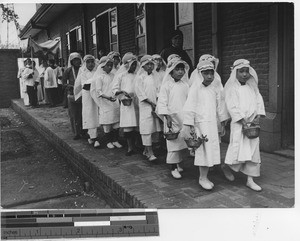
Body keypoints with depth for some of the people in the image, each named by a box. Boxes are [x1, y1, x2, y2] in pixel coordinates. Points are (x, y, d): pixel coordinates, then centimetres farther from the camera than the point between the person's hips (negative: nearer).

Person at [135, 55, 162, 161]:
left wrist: (158, 103, -1)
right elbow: (140, 93, -7)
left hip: (155, 105, 5)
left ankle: (147, 150, 19)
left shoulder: (155, 76, 13)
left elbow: (158, 90, 14)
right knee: (147, 128, -7)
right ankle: (150, 153, -4)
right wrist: (151, 103, -10)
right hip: (145, 105, -5)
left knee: (155, 127, 6)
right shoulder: (140, 77, -3)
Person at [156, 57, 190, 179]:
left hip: (184, 118, 5)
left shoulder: (185, 85, 9)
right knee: (173, 142, -3)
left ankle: (178, 163, 26)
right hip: (172, 118, -5)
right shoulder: (167, 85, -5)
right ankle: (173, 168, 7)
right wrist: (167, 117, -15)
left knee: (181, 141, 10)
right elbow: (162, 102, -9)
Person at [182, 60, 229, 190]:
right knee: (204, 150, -6)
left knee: (212, 149, 8)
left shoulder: (214, 89, 11)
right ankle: (202, 178, 7)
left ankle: (204, 177, 21)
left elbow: (220, 105, 20)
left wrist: (223, 121, 22)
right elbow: (189, 107, -12)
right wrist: (188, 125, -17)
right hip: (200, 123, -6)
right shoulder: (195, 88, -8)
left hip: (212, 123, 7)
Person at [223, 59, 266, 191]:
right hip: (238, 123, -5)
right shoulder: (231, 87, -5)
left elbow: (259, 101, 10)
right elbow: (232, 107, -12)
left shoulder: (252, 86, 13)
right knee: (238, 150, -8)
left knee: (253, 151, 5)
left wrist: (258, 115, -6)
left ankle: (250, 180, 14)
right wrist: (244, 121, -17)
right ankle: (227, 166, 24)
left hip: (253, 123, 6)